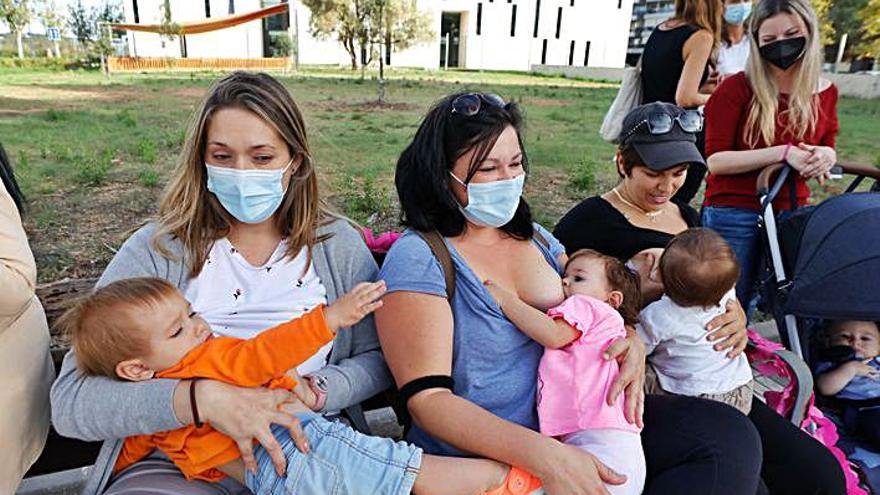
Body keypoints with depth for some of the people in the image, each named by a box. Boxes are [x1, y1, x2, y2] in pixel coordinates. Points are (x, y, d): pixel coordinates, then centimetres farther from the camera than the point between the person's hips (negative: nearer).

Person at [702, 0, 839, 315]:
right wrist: (783, 153, -23)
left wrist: (827, 155, -6)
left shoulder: (825, 92, 6)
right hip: (734, 215, -5)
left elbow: (827, 148, 18)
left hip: (793, 215, 5)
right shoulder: (736, 88, -10)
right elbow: (715, 160, -14)